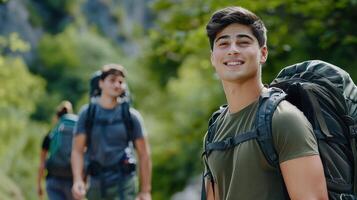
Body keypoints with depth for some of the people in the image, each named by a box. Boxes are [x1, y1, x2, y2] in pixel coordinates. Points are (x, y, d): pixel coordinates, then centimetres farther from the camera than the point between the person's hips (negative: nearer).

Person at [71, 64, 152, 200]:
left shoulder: (131, 116, -2)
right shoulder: (87, 113, 0)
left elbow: (144, 154, 0)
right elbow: (77, 151, -4)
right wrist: (77, 180, -21)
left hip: (123, 183, -2)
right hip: (96, 183, 2)